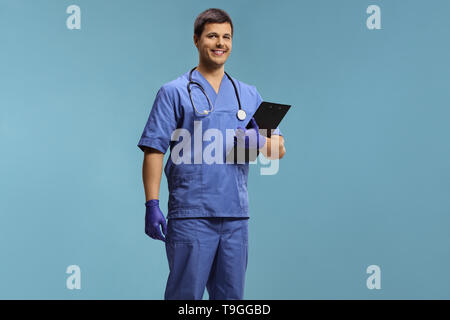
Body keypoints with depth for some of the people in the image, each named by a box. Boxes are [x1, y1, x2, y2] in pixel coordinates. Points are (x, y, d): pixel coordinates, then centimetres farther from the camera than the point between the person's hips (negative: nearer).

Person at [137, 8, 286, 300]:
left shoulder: (249, 95, 15)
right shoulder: (174, 93, 2)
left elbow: (279, 149, 12)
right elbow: (154, 150, -4)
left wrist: (258, 142, -11)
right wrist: (152, 204, -13)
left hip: (236, 215, 5)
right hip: (190, 216, -4)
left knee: (231, 297, 10)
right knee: (186, 296, -3)